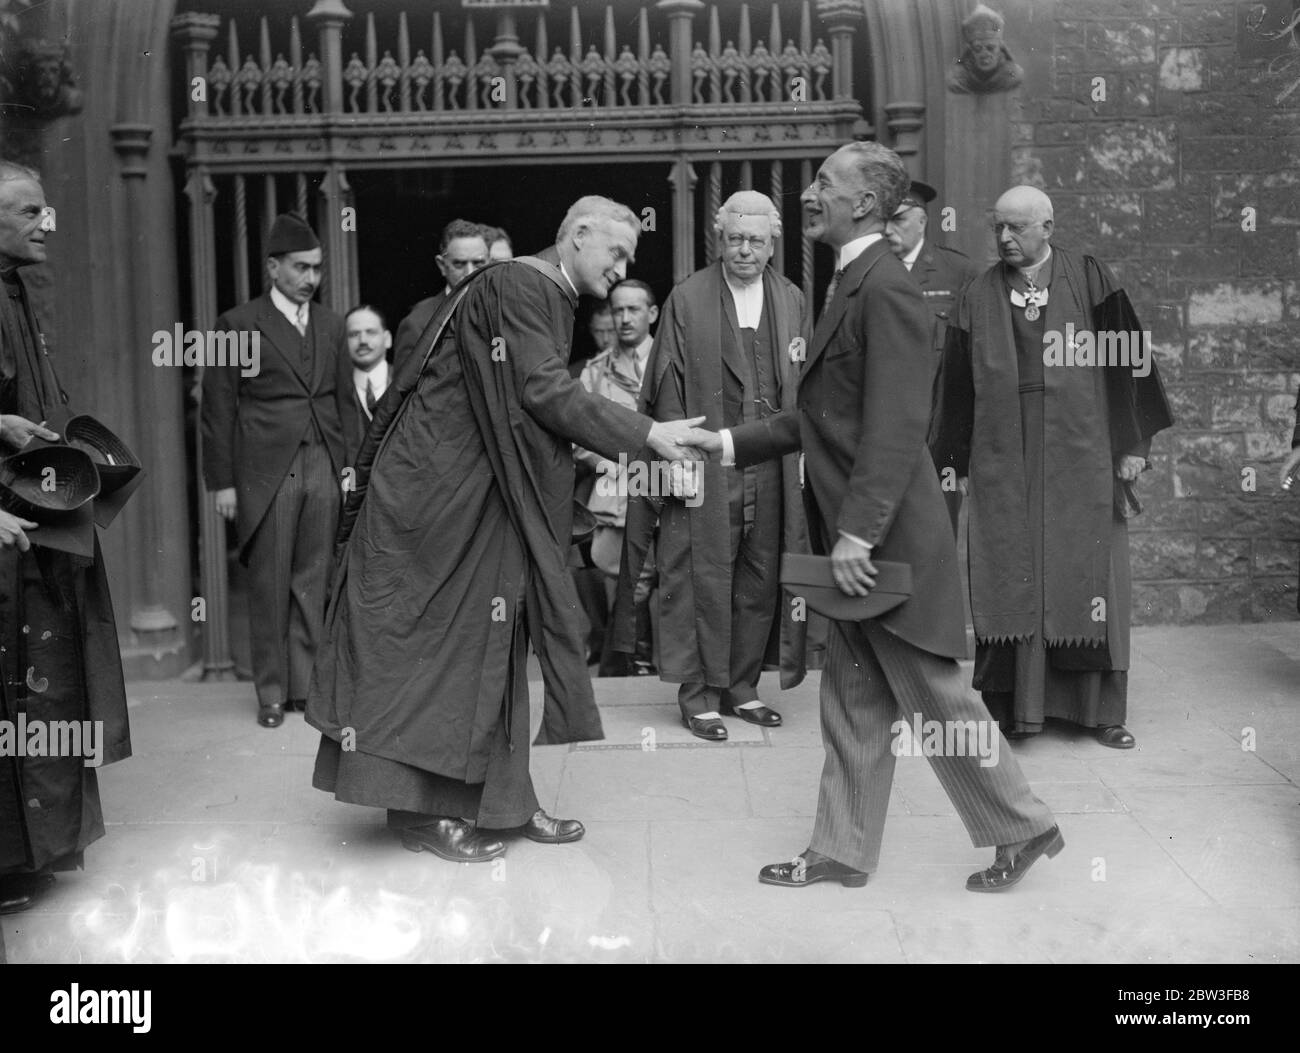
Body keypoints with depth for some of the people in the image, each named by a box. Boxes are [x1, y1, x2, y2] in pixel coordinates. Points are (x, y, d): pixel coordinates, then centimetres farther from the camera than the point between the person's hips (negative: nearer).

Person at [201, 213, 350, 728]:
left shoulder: (330, 324, 14)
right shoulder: (239, 324, 1)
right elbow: (218, 408, -1)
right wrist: (222, 481, -5)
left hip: (324, 467, 4)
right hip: (266, 470, -3)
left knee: (313, 581, 5)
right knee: (269, 584, 2)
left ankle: (306, 682, 14)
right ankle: (271, 691, 11)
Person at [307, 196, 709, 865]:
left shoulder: (550, 298, 15)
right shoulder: (516, 287, -14)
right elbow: (542, 390, -22)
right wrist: (645, 434, -20)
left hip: (485, 495, 10)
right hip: (438, 490, -10)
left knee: (485, 643, 10)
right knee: (437, 639, -2)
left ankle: (495, 798, 18)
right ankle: (420, 805, 8)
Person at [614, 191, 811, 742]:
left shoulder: (792, 301, 10)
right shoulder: (687, 300, -1)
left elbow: (803, 388, 10)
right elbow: (668, 387, -4)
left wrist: (800, 459, 3)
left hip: (773, 468, 4)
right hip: (706, 468, -4)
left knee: (761, 581, 9)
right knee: (703, 580, 1)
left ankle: (741, 686, 23)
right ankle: (698, 693, 12)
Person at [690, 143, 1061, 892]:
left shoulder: (887, 289, -17)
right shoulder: (852, 285, 14)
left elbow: (896, 428, -23)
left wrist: (857, 533, -25)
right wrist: (731, 443, 13)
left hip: (888, 542, -10)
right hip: (856, 541, 10)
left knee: (933, 696, 3)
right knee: (854, 703, 15)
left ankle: (1023, 827, 21)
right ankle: (843, 851, 25)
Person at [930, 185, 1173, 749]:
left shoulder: (1089, 279, 2)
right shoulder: (980, 296, 7)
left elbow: (1127, 360, 1)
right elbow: (957, 385, 8)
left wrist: (1133, 443, -3)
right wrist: (957, 462, 6)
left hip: (1081, 454, -1)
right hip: (1002, 459, 1)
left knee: (1086, 574, 3)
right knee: (1010, 577, 1)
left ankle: (1102, 708, 13)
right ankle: (1012, 704, 9)